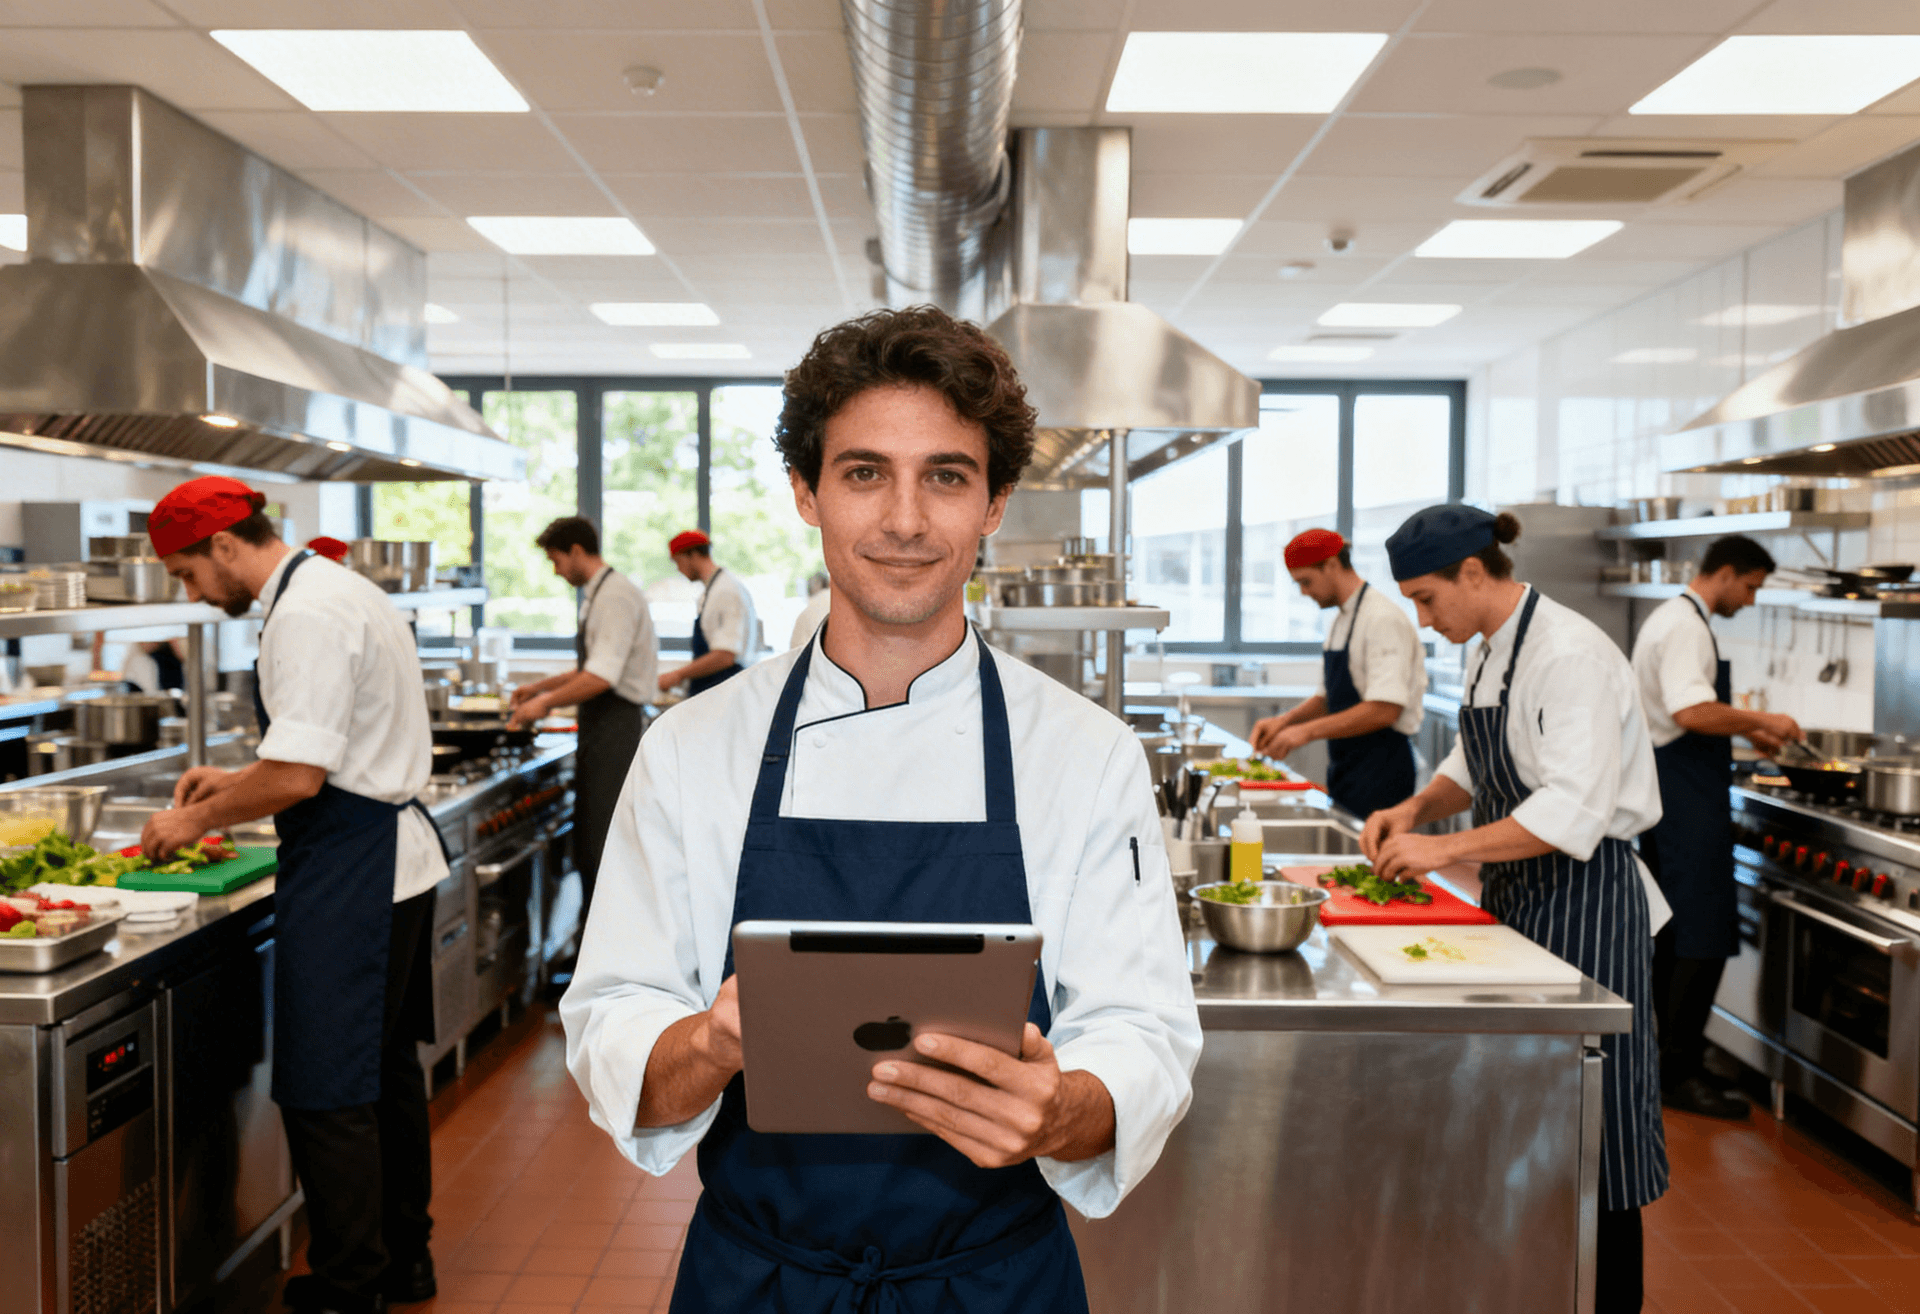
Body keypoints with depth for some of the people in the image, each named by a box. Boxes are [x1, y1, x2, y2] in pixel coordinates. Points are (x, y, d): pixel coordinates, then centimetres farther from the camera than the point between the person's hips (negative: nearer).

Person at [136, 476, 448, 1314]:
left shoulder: (306, 616, -18)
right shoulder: (342, 592, 15)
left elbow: (297, 777, -22)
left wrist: (197, 819, -7)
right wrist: (238, 780, 20)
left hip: (349, 873, -11)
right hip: (396, 858, 11)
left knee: (327, 1095, -2)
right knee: (384, 1070, 19)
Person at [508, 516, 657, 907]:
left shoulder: (617, 595, -15)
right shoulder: (599, 594, 18)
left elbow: (603, 676, -23)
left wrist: (547, 702, -15)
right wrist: (541, 686, 24)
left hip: (617, 728, -10)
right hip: (601, 729, 10)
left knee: (607, 845, -8)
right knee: (589, 845, 14)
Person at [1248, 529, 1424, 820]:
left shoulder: (1383, 619, -15)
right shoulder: (1339, 622, 15)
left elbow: (1385, 709, -23)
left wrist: (1308, 730, -23)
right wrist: (1285, 720, 4)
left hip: (1380, 771, -9)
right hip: (1345, 770, 9)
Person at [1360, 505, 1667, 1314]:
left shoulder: (1571, 655, -19)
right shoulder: (1492, 651, 10)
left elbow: (1573, 812, -26)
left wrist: (1444, 848, -24)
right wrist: (1415, 808, 2)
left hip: (1582, 899, -9)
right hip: (1517, 893, 9)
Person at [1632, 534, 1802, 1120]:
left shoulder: (1673, 617, 18)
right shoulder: (1686, 626, -16)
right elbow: (1694, 714, -28)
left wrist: (1746, 730, 21)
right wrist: (1760, 720, -16)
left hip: (1668, 785, 11)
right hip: (1686, 792, -11)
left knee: (1674, 930, 16)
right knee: (1703, 933, -8)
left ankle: (1672, 1055, 25)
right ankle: (1681, 1073, -4)